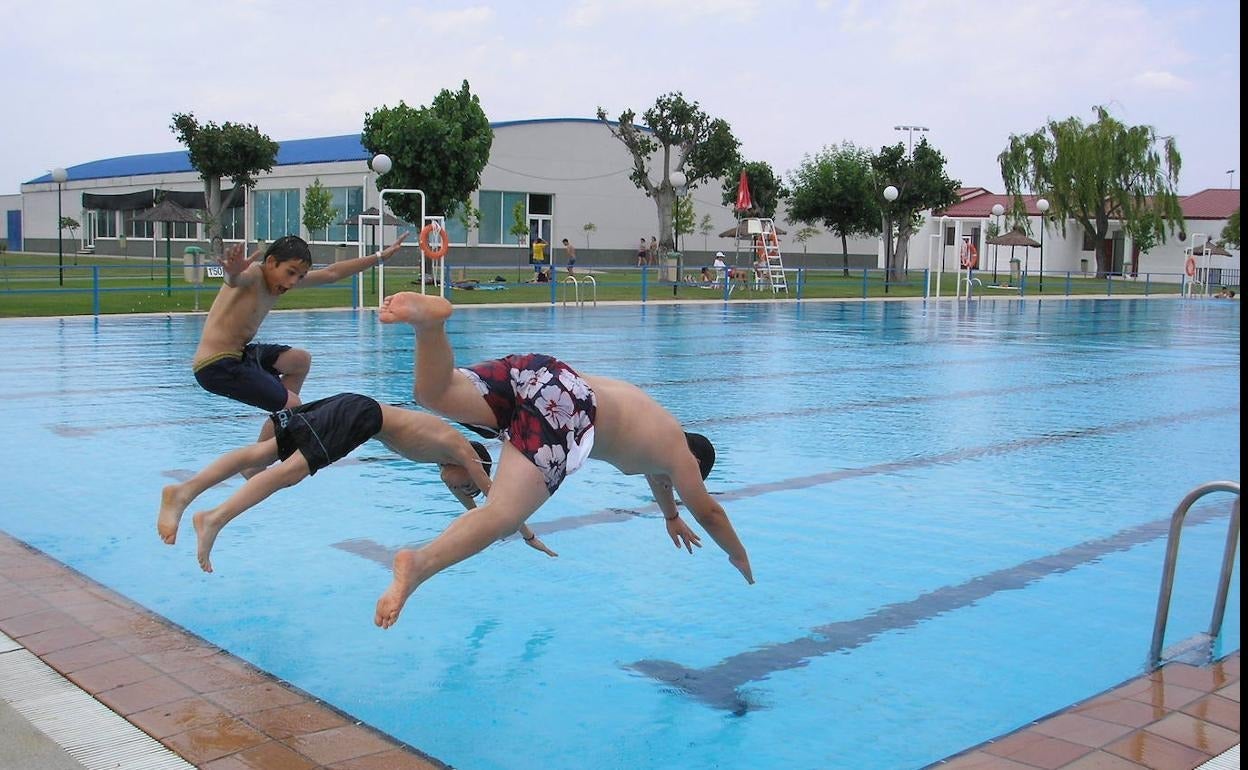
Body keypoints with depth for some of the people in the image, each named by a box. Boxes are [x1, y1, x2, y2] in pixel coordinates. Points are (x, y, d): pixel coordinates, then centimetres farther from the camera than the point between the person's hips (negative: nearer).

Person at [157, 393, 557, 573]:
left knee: (264, 452, -4)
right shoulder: (462, 449, 8)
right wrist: (529, 535, 21)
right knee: (293, 469, -23)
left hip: (350, 406, 8)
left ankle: (183, 491, -14)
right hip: (361, 414, -8)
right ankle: (215, 518, -38)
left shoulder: (446, 450, 29)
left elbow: (465, 498, 45)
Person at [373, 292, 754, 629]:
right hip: (566, 410, -7)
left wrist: (671, 516, 80)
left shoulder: (658, 424, 44)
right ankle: (419, 563, -45)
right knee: (502, 515, -22)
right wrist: (739, 556, 52)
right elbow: (709, 512, 34)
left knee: (433, 394, -9)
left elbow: (655, 474, 64)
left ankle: (431, 319, -37)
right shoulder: (679, 451, 25)